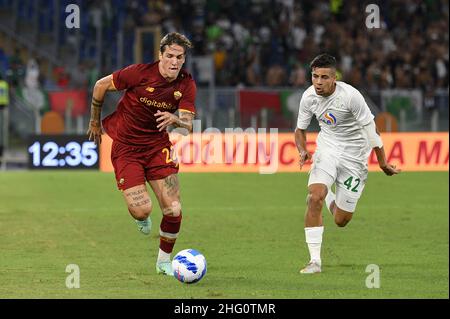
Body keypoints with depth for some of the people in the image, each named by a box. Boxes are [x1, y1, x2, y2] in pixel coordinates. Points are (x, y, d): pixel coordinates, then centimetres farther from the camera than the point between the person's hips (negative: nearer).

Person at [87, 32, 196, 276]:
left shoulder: (186, 85, -8)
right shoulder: (140, 73, -19)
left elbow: (188, 125, -14)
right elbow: (101, 86, -6)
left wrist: (175, 120, -37)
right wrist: (95, 121, 6)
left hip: (158, 144, 3)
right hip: (126, 146, -3)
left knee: (173, 210, -8)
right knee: (142, 210, -17)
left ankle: (164, 261, 17)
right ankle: (141, 218, 24)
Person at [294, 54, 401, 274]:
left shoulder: (350, 96, -23)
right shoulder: (309, 97, -9)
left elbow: (370, 129, -14)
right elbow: (300, 129, 8)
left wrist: (382, 163, -8)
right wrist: (302, 151, -13)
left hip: (354, 155, -3)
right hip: (327, 148, 3)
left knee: (341, 221, 2)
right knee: (314, 198, -24)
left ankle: (327, 197, 39)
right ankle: (315, 261, -14)